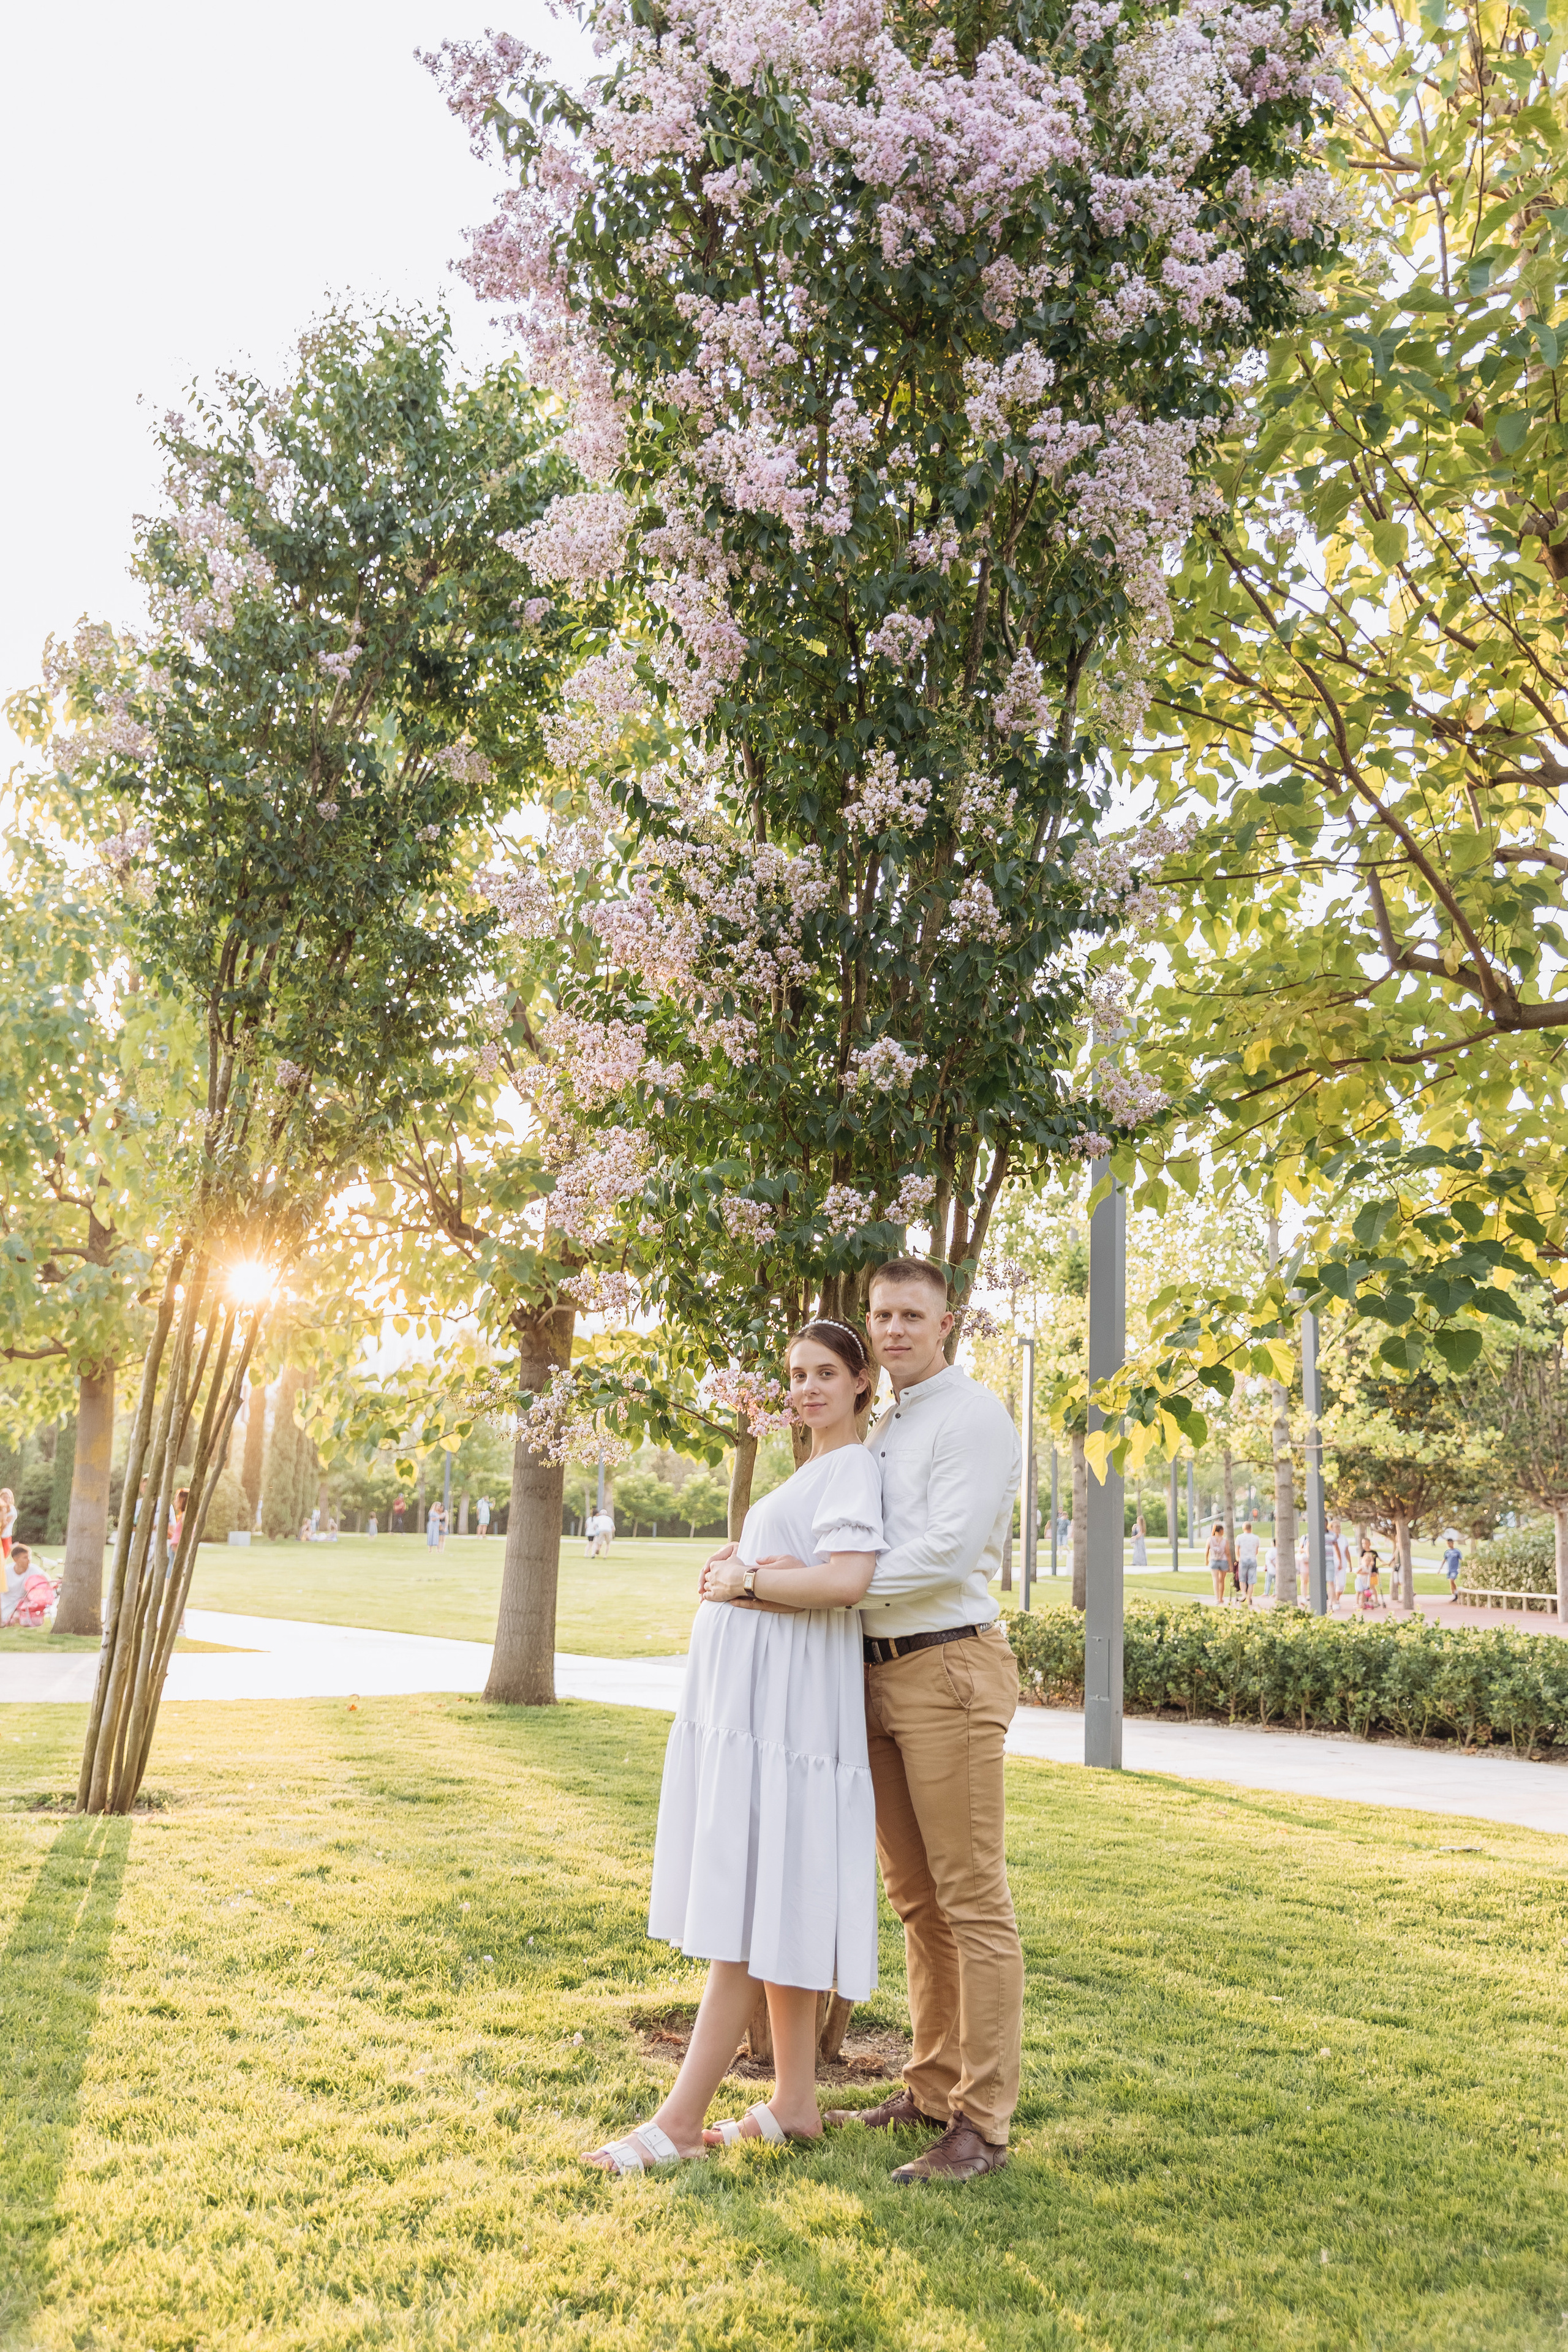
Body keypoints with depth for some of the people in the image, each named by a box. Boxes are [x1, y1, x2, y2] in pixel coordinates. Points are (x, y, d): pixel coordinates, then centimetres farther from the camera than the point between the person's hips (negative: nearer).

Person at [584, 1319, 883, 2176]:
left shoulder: (853, 1466, -8)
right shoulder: (810, 1472, 22)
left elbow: (847, 1581, -25)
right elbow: (728, 1571, 19)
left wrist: (744, 1582, -12)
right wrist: (727, 1571, -4)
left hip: (787, 1699, -10)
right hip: (746, 1692, 10)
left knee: (750, 1905, -5)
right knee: (776, 1907, 12)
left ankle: (680, 2120, -1)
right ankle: (793, 2104, 19)